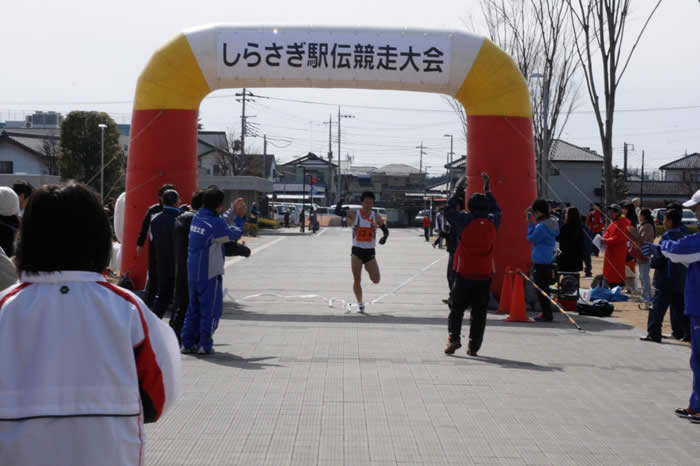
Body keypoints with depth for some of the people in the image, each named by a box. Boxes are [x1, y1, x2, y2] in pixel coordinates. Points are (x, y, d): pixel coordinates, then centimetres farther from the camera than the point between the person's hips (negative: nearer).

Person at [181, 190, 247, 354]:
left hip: (192, 272, 8)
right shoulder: (215, 224, -19)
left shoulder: (197, 217, 5)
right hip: (210, 274, -8)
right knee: (211, 310, 2)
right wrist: (240, 218, 10)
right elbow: (233, 234, -4)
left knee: (194, 308, 16)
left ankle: (187, 343, 15)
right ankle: (204, 345, 3)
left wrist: (233, 212, 21)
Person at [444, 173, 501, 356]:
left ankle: (454, 337, -7)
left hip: (464, 273, -2)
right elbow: (496, 209, 24)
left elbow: (449, 209, 10)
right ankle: (474, 346, 5)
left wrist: (458, 191, 21)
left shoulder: (465, 220, -7)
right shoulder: (492, 222, 1)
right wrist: (488, 189, 30)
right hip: (485, 274, 2)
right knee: (479, 312, 6)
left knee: (456, 308, 9)